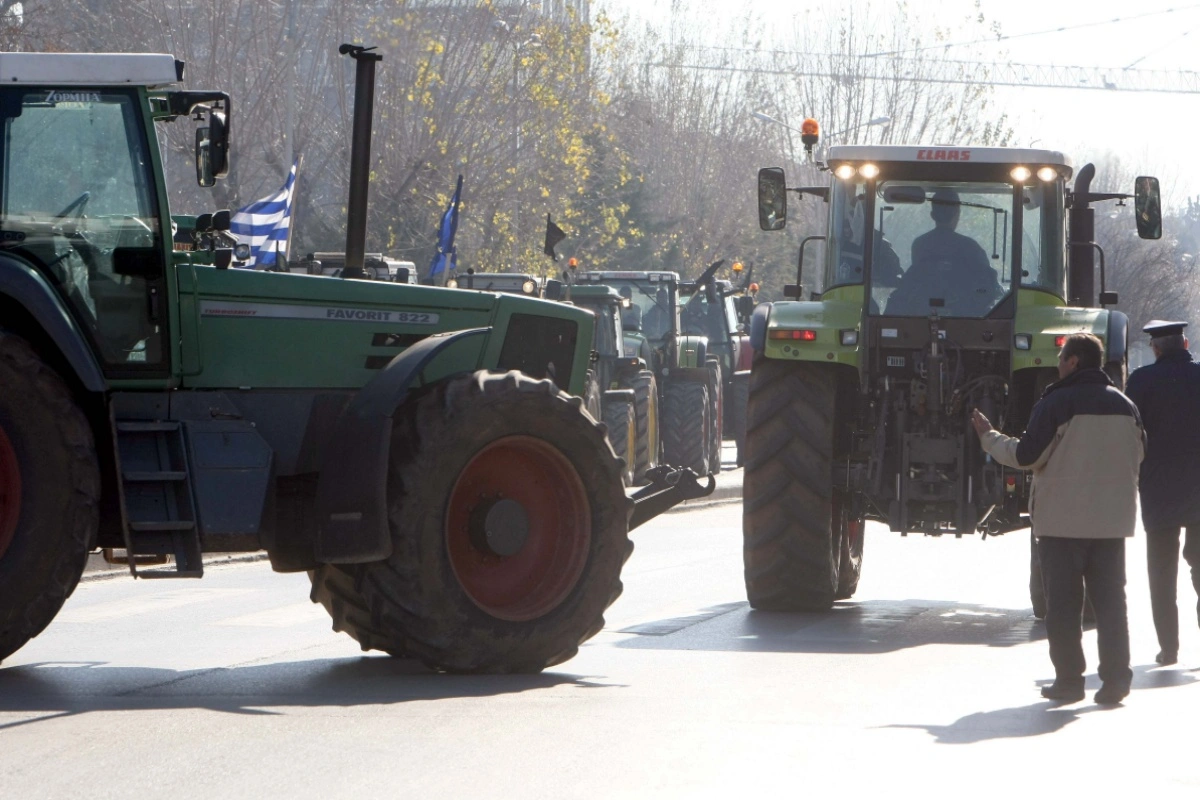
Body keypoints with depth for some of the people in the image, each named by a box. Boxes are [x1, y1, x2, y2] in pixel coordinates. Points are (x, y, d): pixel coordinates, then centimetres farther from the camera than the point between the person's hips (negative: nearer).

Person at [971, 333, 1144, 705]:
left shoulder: (1057, 404, -12)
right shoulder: (1124, 405, 6)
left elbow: (1025, 456, -11)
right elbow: (1137, 455, 18)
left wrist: (988, 436, 4)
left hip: (1063, 521, -4)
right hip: (1112, 521, 4)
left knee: (1063, 603, 3)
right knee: (1111, 599, 8)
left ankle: (1069, 680, 4)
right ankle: (1116, 677, 2)